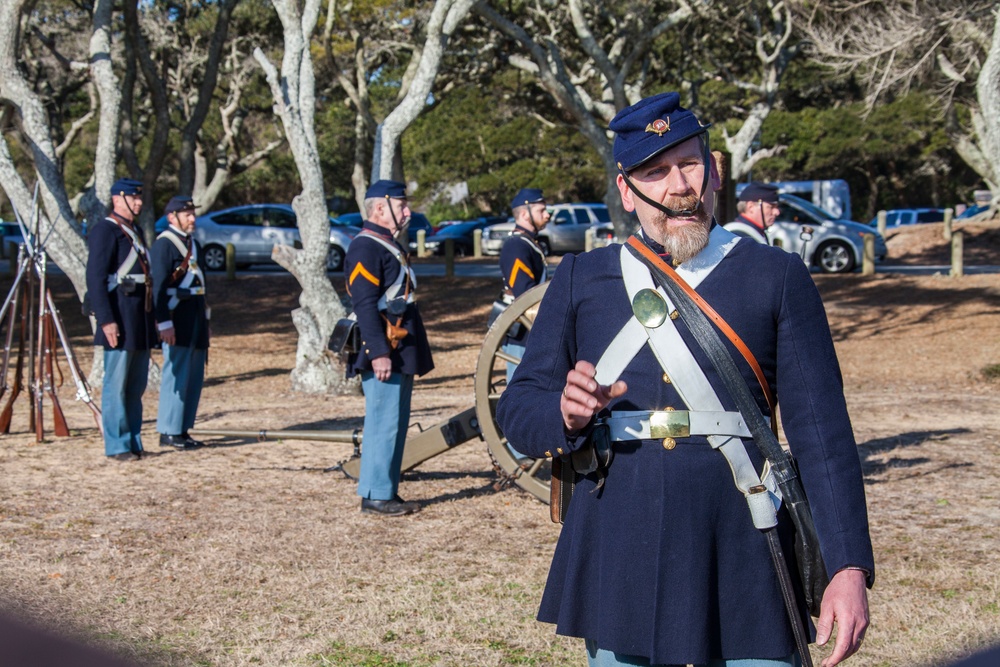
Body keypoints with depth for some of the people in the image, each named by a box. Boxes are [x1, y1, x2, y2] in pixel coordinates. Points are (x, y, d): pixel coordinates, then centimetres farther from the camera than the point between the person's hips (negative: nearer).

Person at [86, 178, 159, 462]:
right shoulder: (105, 231, -9)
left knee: (137, 385, 11)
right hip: (120, 318, -9)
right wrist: (106, 320, -21)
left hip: (141, 318, 9)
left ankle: (134, 441, 17)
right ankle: (117, 446, 0)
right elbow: (95, 278, -15)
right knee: (116, 384, -4)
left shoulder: (136, 231, 19)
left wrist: (152, 317, 20)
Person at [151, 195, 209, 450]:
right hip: (177, 317, -9)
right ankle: (169, 431, -1)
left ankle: (183, 429, 16)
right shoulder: (163, 244, -10)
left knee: (195, 376, 10)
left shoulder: (193, 243, 17)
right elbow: (158, 286, -16)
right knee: (176, 374, -7)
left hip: (196, 315, 9)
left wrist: (204, 320, 20)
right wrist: (164, 323, -21)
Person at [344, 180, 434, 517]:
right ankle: (375, 495, -2)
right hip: (384, 352, -10)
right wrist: (378, 353, -25)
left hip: (401, 353, 10)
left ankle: (388, 491, 18)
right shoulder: (366, 247, -13)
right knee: (383, 423, -7)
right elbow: (365, 305, -20)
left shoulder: (390, 244, 19)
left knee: (396, 423, 12)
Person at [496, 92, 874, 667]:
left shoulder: (777, 279, 3)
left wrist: (849, 568, -10)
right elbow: (517, 409, 9)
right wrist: (566, 414, -15)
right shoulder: (580, 280, 9)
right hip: (617, 562, 2)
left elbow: (822, 434, -1)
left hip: (740, 560, -2)